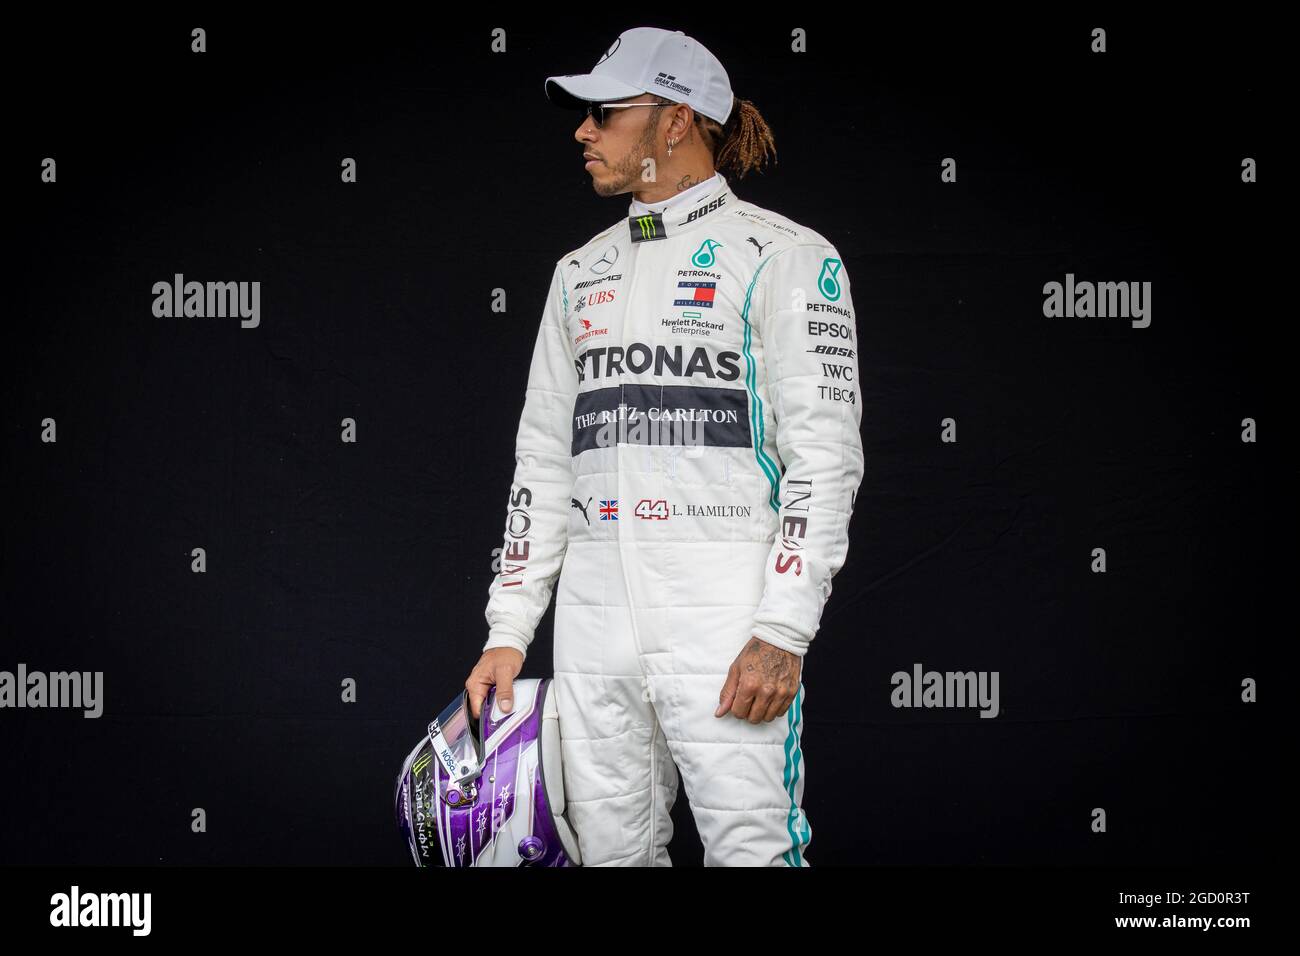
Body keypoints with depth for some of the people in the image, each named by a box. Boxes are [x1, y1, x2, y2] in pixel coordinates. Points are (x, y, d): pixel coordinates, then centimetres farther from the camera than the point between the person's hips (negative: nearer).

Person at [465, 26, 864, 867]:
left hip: (723, 630, -6)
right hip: (594, 630, 6)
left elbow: (826, 456, -8)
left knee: (753, 850, -11)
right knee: (614, 852, 7)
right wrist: (510, 630, 13)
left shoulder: (781, 256, -1)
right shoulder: (582, 272, 19)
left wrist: (782, 633, -17)